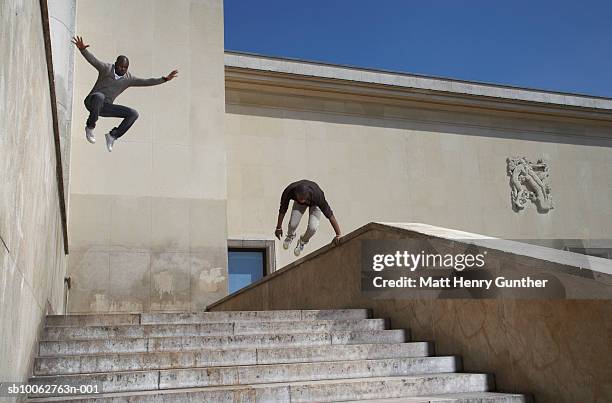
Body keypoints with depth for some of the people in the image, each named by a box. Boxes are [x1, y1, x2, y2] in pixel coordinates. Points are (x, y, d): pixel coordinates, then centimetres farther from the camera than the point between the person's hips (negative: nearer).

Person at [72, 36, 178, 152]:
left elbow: (146, 82, 6)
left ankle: (112, 135, -6)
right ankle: (90, 127, -25)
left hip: (105, 107, 5)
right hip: (92, 102, -5)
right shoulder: (106, 68, -6)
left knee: (133, 114, -9)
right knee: (99, 96, -42)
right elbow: (93, 60, -21)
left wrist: (165, 79, 0)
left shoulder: (128, 79, 7)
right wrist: (82, 49, -41)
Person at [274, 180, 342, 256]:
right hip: (298, 204, 2)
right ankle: (290, 236, 21)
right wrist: (278, 228, -8)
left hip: (314, 204, -2)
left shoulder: (318, 196, -44)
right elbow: (282, 210, -20)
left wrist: (338, 235, -34)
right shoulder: (289, 191, -38)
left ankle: (302, 242, 14)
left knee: (312, 227, -23)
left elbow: (330, 215, -37)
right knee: (293, 224, -20)